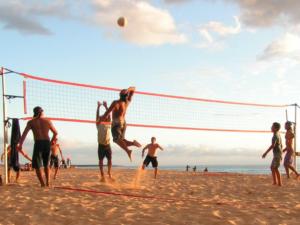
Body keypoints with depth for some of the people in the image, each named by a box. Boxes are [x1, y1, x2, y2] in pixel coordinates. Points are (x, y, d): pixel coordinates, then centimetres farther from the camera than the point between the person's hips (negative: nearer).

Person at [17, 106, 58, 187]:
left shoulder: (31, 122, 6)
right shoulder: (48, 121, 11)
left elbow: (24, 133, -6)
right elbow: (55, 133, 14)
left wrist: (20, 144, -11)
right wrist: (51, 141, 30)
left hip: (38, 143, -3)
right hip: (47, 143, 3)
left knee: (37, 165, 3)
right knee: (46, 164, 20)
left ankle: (43, 184, -9)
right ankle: (48, 182, 9)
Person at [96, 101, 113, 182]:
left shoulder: (108, 124, 5)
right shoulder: (98, 125, 2)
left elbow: (109, 115, 2)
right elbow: (97, 116, -4)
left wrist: (106, 107, 1)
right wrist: (98, 107, -8)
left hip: (107, 145, 2)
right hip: (101, 145, -2)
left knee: (109, 159, 2)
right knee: (101, 160, 1)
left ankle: (109, 174, 7)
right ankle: (102, 176, 0)